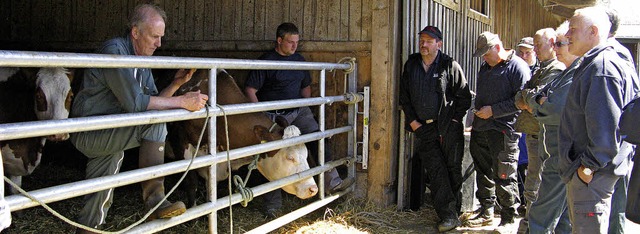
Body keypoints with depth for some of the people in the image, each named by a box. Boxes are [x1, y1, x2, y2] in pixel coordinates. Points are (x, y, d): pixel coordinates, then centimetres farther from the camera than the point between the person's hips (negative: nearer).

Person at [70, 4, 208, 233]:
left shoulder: (142, 61, 11)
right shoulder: (114, 50, -18)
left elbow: (153, 101, 11)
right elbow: (134, 103, -25)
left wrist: (176, 83, -3)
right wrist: (182, 102, -23)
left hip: (107, 135, 9)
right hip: (88, 133, -9)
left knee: (98, 202, 15)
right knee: (155, 120, -25)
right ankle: (154, 198, -21)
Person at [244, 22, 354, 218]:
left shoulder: (299, 59, 11)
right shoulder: (266, 61, -9)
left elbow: (306, 86, 24)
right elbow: (250, 90, -13)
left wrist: (306, 107, 11)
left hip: (299, 111, 6)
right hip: (275, 115, -6)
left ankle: (332, 182, -1)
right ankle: (272, 206, 8)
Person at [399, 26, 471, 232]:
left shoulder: (450, 66, -3)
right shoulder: (411, 65, 9)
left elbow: (464, 97, 0)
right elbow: (404, 96, 13)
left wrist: (454, 120, -5)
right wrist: (412, 120, 5)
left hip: (449, 128, -3)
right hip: (424, 128, 3)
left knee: (453, 169, 4)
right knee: (436, 171, -2)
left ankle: (454, 211, 15)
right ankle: (449, 215, 0)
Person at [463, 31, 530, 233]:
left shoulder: (517, 66, -8)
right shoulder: (485, 67, 18)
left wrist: (493, 110, -16)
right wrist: (478, 109, 13)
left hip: (503, 131, -8)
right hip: (480, 129, 8)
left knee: (504, 177, -3)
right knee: (484, 172, 14)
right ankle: (486, 211, 27)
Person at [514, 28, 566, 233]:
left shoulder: (557, 69, -12)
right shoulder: (541, 70, 20)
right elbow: (519, 97, 12)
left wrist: (526, 96, -3)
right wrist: (524, 102, -9)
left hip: (541, 137, -10)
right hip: (533, 133, 10)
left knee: (534, 189, -6)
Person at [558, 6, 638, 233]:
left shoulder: (602, 67, -18)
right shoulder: (592, 64, 18)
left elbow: (606, 126, -24)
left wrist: (590, 165, -20)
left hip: (591, 175, -11)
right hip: (583, 170, 11)